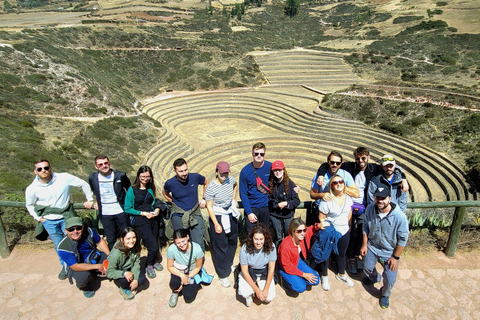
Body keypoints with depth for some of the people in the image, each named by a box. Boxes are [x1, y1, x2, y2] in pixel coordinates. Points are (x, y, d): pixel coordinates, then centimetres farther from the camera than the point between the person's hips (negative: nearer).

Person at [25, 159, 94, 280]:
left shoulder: (64, 178, -16)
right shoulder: (32, 189, -7)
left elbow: (83, 184, -5)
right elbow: (30, 205, 12)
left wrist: (90, 199, -4)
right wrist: (38, 218, 1)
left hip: (66, 217, -2)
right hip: (49, 222, 2)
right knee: (59, 246, 12)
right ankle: (65, 266, 35)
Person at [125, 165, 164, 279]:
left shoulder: (150, 188, 10)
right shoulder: (132, 190, -6)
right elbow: (127, 209, -5)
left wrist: (157, 209, 1)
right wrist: (143, 213, -12)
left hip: (153, 218, 5)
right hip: (140, 221, -5)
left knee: (154, 242, 12)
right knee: (153, 247, -7)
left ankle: (154, 261, 39)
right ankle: (149, 266, 20)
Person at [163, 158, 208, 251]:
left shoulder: (195, 177, -10)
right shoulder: (170, 183, -11)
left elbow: (206, 183, 13)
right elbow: (165, 194, 14)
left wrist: (204, 198, 6)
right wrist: (175, 202, 5)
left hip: (195, 215, 0)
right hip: (178, 217, 0)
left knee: (198, 243, -2)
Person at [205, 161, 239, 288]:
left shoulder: (230, 180, -8)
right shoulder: (211, 188, -23)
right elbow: (209, 207, -17)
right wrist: (216, 224, -16)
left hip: (231, 215, 6)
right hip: (218, 217, -6)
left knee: (233, 241, 21)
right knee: (220, 246, 5)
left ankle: (229, 264, 47)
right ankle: (223, 275, 21)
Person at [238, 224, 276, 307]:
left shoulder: (271, 247, -25)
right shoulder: (245, 249, -27)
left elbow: (271, 269, -12)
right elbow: (245, 272, -16)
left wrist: (266, 290, -13)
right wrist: (257, 290, -17)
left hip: (264, 273, 1)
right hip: (249, 273, -1)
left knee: (268, 298, -13)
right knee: (245, 293, -26)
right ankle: (249, 294, 11)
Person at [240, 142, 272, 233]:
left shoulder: (270, 167, -4)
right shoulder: (245, 171, -8)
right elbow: (243, 193, -5)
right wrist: (249, 212, -11)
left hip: (267, 207, 1)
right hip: (251, 208, -1)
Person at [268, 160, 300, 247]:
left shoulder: (290, 183, -7)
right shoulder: (270, 184, -3)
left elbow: (297, 201, -6)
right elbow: (268, 200, 2)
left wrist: (286, 203, -18)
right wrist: (277, 205, -10)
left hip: (288, 215, -1)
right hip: (275, 215, 1)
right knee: (278, 238, 12)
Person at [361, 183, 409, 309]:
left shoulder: (399, 216, -30)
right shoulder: (370, 209, -18)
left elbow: (403, 239, -18)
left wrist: (395, 257, -12)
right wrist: (364, 245, 2)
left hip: (389, 252, -3)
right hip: (371, 247, 4)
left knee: (390, 279, 3)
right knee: (367, 268, 22)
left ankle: (385, 295, 37)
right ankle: (374, 278, 59)